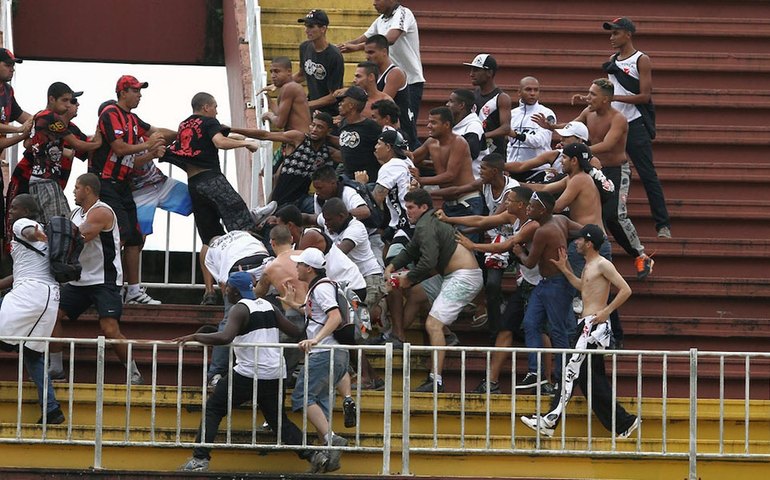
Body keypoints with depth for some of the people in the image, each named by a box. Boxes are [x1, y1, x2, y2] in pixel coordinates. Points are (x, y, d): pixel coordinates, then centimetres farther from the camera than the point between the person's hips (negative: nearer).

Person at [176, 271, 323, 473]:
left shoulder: (240, 309, -8)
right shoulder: (267, 306, 12)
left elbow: (226, 337, -25)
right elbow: (295, 331, 13)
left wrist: (194, 337, -17)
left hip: (248, 374, -6)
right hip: (275, 375, 6)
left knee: (213, 409, 6)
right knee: (279, 420, 18)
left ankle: (200, 458, -4)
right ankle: (313, 455, 3)